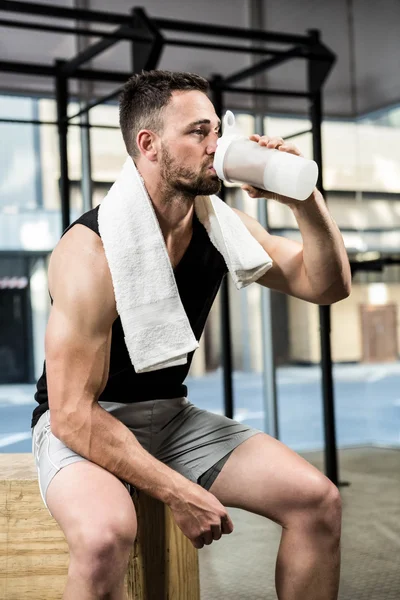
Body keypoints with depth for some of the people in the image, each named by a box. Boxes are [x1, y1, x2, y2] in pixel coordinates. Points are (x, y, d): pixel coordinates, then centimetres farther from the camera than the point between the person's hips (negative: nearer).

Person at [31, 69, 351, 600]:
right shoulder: (91, 252, -23)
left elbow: (327, 285, 1)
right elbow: (73, 415, -24)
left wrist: (305, 199, -17)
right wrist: (178, 493, -27)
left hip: (173, 416, 6)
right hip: (84, 425, -6)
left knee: (318, 502, -10)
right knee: (105, 535, -39)